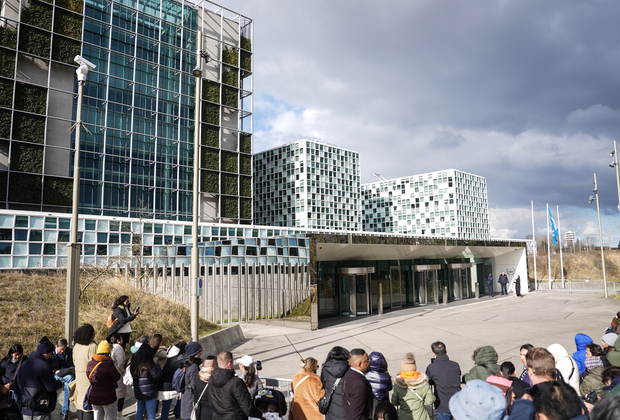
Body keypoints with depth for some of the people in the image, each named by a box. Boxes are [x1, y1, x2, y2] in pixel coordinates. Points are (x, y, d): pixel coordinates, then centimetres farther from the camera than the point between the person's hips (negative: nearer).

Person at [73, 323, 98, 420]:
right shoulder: (92, 346, -20)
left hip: (79, 376, 7)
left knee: (80, 400, 18)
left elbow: (74, 361, 14)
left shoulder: (76, 346, 3)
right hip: (89, 376, -7)